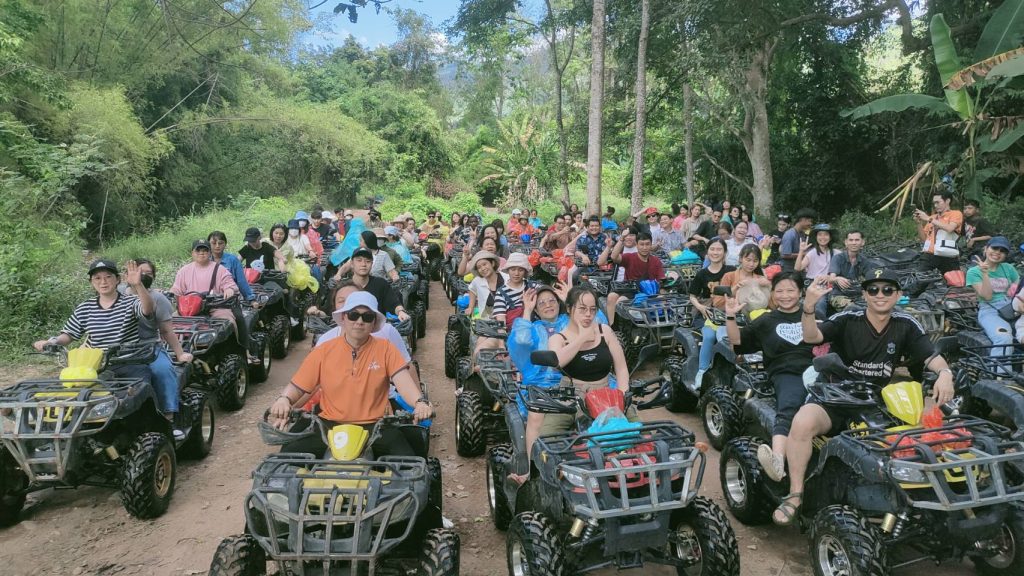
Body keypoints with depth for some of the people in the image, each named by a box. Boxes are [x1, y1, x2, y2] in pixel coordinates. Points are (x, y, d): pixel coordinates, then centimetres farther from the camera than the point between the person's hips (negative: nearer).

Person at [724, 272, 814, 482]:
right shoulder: (766, 321, 25)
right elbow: (737, 340, 16)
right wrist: (731, 316, 1)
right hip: (786, 374, -2)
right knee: (787, 408, -35)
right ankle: (778, 460, -58)